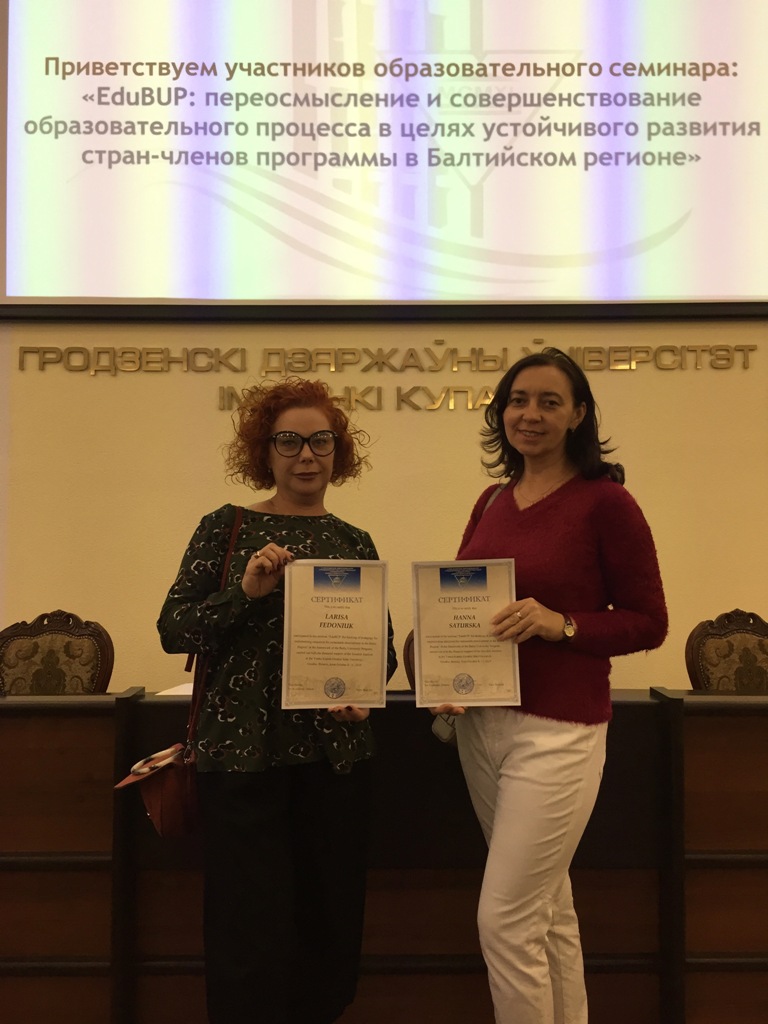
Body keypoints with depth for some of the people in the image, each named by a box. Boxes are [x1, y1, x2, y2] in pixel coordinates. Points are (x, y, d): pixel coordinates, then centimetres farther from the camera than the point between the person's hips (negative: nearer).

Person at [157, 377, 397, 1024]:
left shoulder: (355, 542, 9)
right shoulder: (227, 528, 0)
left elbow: (383, 647, 13)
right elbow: (173, 630, -4)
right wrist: (245, 593, -19)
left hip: (336, 752, 3)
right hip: (243, 751, -3)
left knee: (332, 926, 11)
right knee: (253, 932, 1)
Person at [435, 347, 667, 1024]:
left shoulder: (605, 502, -10)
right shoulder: (492, 503, 8)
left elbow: (648, 624, -7)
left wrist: (559, 624, -22)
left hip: (557, 731, -6)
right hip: (482, 723, 6)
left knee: (505, 919, -3)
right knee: (548, 908, 18)